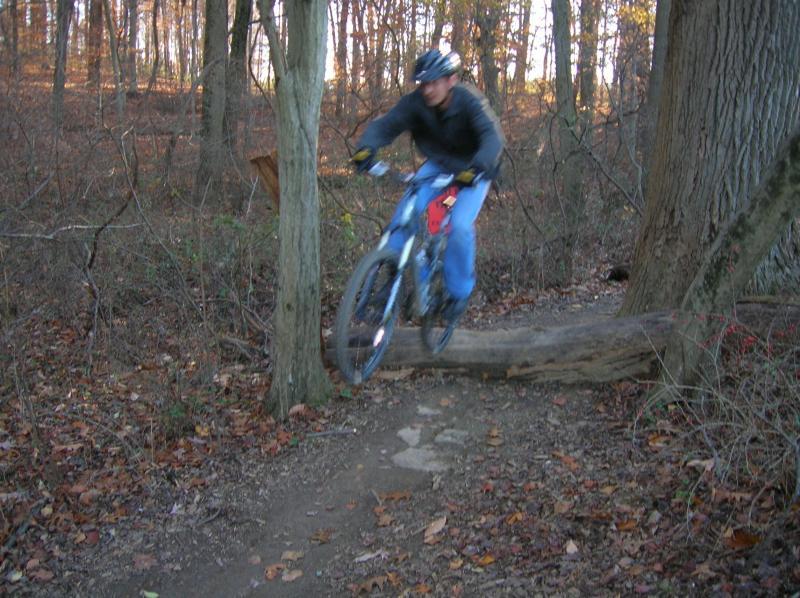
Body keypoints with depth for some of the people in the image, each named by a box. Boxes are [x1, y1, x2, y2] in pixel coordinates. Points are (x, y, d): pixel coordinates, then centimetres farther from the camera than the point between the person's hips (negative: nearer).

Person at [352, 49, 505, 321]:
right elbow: (385, 124, -25)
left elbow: (493, 136, -42)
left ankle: (459, 291, -1)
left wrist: (477, 167, -61)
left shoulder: (470, 101, -29)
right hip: (438, 164, 4)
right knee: (406, 212, -22)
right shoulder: (415, 102, -19)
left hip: (473, 169, -3)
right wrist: (366, 147, -47)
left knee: (460, 225, -23)